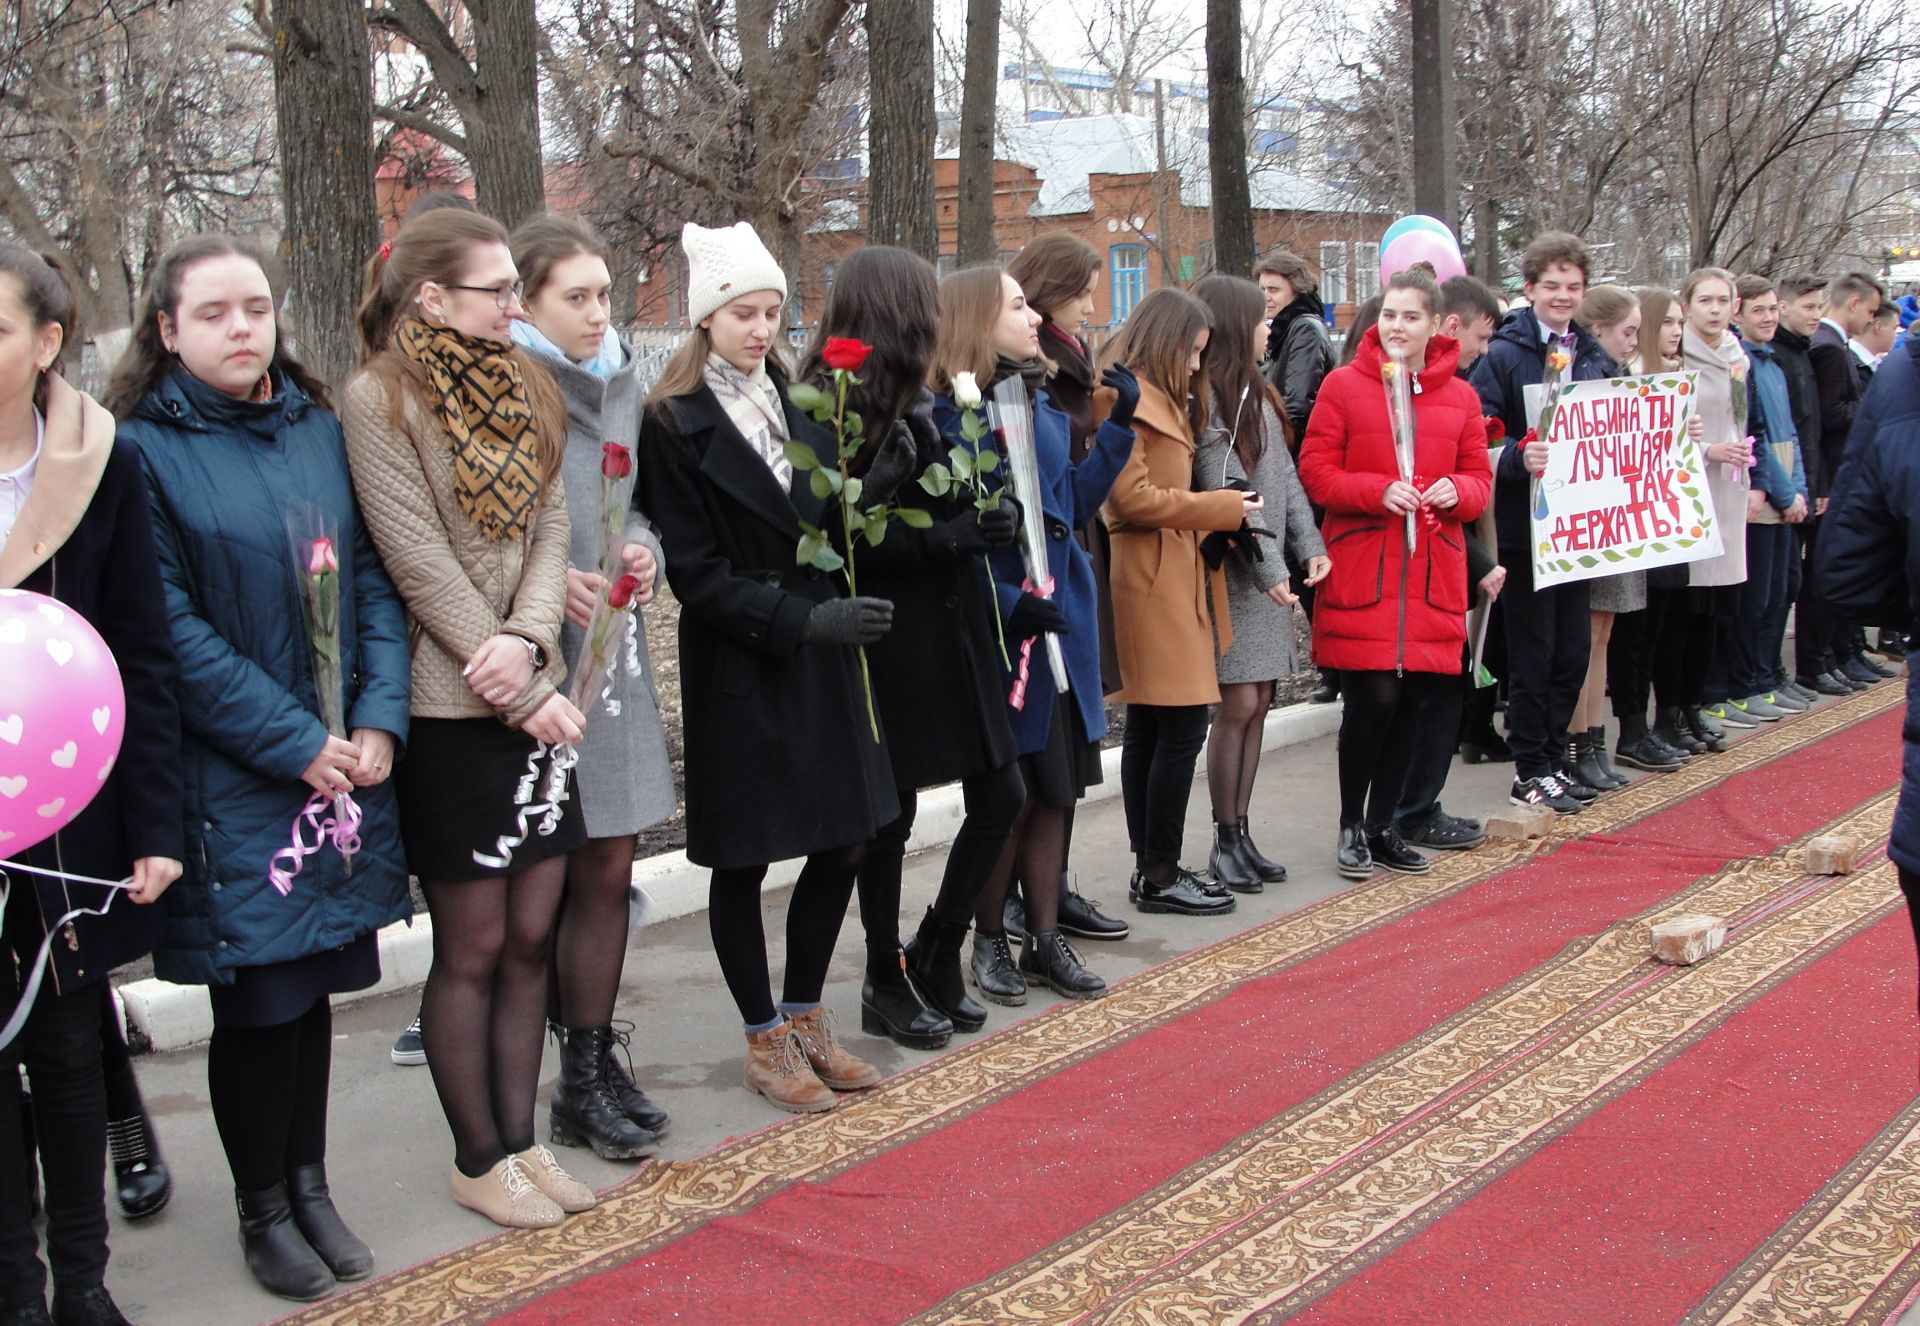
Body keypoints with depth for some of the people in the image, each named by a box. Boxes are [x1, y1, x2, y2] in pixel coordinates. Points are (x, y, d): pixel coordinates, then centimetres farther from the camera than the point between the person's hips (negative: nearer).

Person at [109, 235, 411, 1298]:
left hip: (344, 762, 5)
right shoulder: (145, 449, -8)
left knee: (312, 985, 14)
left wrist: (377, 718, -6)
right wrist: (294, 741, -16)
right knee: (259, 999, 4)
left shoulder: (318, 427, 8)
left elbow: (372, 575, 6)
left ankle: (308, 1183, 30)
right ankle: (262, 1208, 23)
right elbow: (168, 629, -14)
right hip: (233, 782, -5)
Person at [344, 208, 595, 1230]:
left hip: (535, 702, 6)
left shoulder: (524, 390, 11)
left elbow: (551, 527, 5)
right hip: (450, 714, -6)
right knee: (472, 947, 4)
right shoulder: (378, 400, -10)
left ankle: (520, 1139, 25)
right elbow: (420, 565, -14)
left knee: (531, 936, 11)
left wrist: (527, 639, -14)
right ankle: (477, 1158, 20)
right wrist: (523, 692, -14)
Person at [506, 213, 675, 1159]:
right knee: (552, 881, 2)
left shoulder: (619, 380, 13)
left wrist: (642, 551, 2)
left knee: (609, 867, 10)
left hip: (613, 648, 7)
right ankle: (577, 1083, 14)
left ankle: (595, 1063, 23)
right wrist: (549, 583, -21)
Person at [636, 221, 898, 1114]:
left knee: (842, 843, 9)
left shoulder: (799, 404, 12)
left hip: (821, 654, 6)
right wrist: (802, 619, -21)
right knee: (744, 860, 4)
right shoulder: (674, 424, -8)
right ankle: (765, 1042, 20)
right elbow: (696, 572, -13)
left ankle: (804, 1019, 27)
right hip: (738, 670, -6)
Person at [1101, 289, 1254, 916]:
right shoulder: (1126, 400, -11)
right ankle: (1160, 876, -1)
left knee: (1148, 729, 12)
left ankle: (1151, 868, 18)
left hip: (1167, 581, 11)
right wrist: (1222, 507, -12)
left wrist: (1217, 509, 6)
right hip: (1152, 582, -11)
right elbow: (1133, 497, -18)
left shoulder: (1158, 400, 21)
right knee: (1181, 727, -9)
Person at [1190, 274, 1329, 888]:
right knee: (1238, 703, -6)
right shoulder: (1206, 400, -11)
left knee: (1257, 704, 9)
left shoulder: (1257, 394, 16)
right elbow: (1222, 493, -16)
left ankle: (1241, 835, 16)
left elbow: (1285, 478, 14)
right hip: (1234, 574, -8)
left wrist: (1308, 545, 3)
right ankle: (1225, 843, 5)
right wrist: (1265, 565, -16)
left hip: (1272, 572, 8)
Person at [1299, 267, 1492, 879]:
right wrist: (1378, 491, -17)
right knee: (1373, 697, -8)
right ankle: (1351, 826, 10)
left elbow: (1480, 476, 15)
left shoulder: (1460, 397, 11)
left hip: (1434, 570, 4)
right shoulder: (1343, 385, 1)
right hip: (1362, 567, -4)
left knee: (1414, 701, 5)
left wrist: (1457, 492, -8)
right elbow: (1315, 472, -2)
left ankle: (1383, 824, 20)